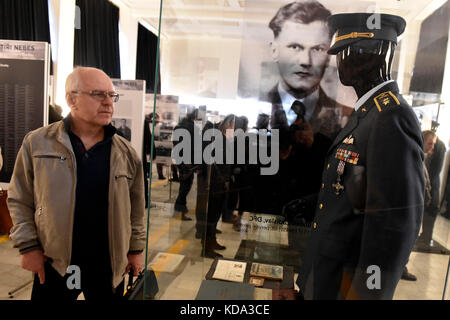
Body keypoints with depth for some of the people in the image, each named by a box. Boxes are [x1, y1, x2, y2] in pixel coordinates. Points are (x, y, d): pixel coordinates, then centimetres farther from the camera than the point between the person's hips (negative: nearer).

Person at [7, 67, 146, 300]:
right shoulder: (37, 143, -4)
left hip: (109, 265, 2)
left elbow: (135, 207, 5)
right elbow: (19, 200, 2)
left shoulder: (126, 152, 0)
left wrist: (136, 249, 6)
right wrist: (28, 247, -3)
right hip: (53, 264, -1)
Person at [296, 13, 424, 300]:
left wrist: (369, 291, -20)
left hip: (348, 284, -8)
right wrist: (310, 205, 9)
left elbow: (395, 225, -25)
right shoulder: (366, 113, 7)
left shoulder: (393, 118, -24)